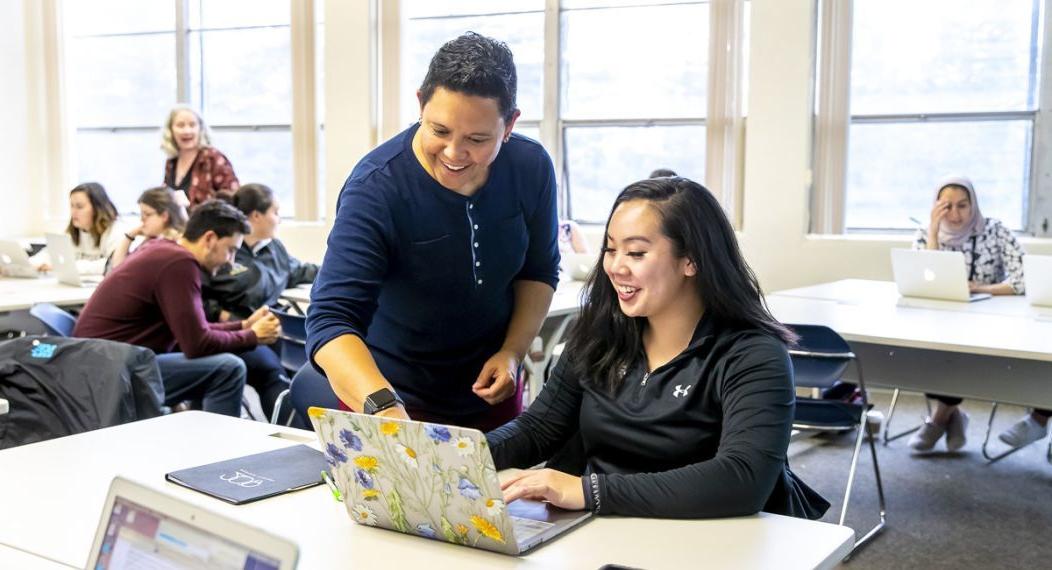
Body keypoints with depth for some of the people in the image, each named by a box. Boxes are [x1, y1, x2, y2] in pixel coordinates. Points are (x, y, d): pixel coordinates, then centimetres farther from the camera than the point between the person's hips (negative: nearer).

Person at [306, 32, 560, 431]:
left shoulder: (532, 168, -13)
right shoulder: (375, 188, -27)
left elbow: (539, 271, 3)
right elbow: (331, 320, -34)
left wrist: (513, 352, -12)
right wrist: (383, 406, -50)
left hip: (491, 393, 5)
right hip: (397, 397, -4)